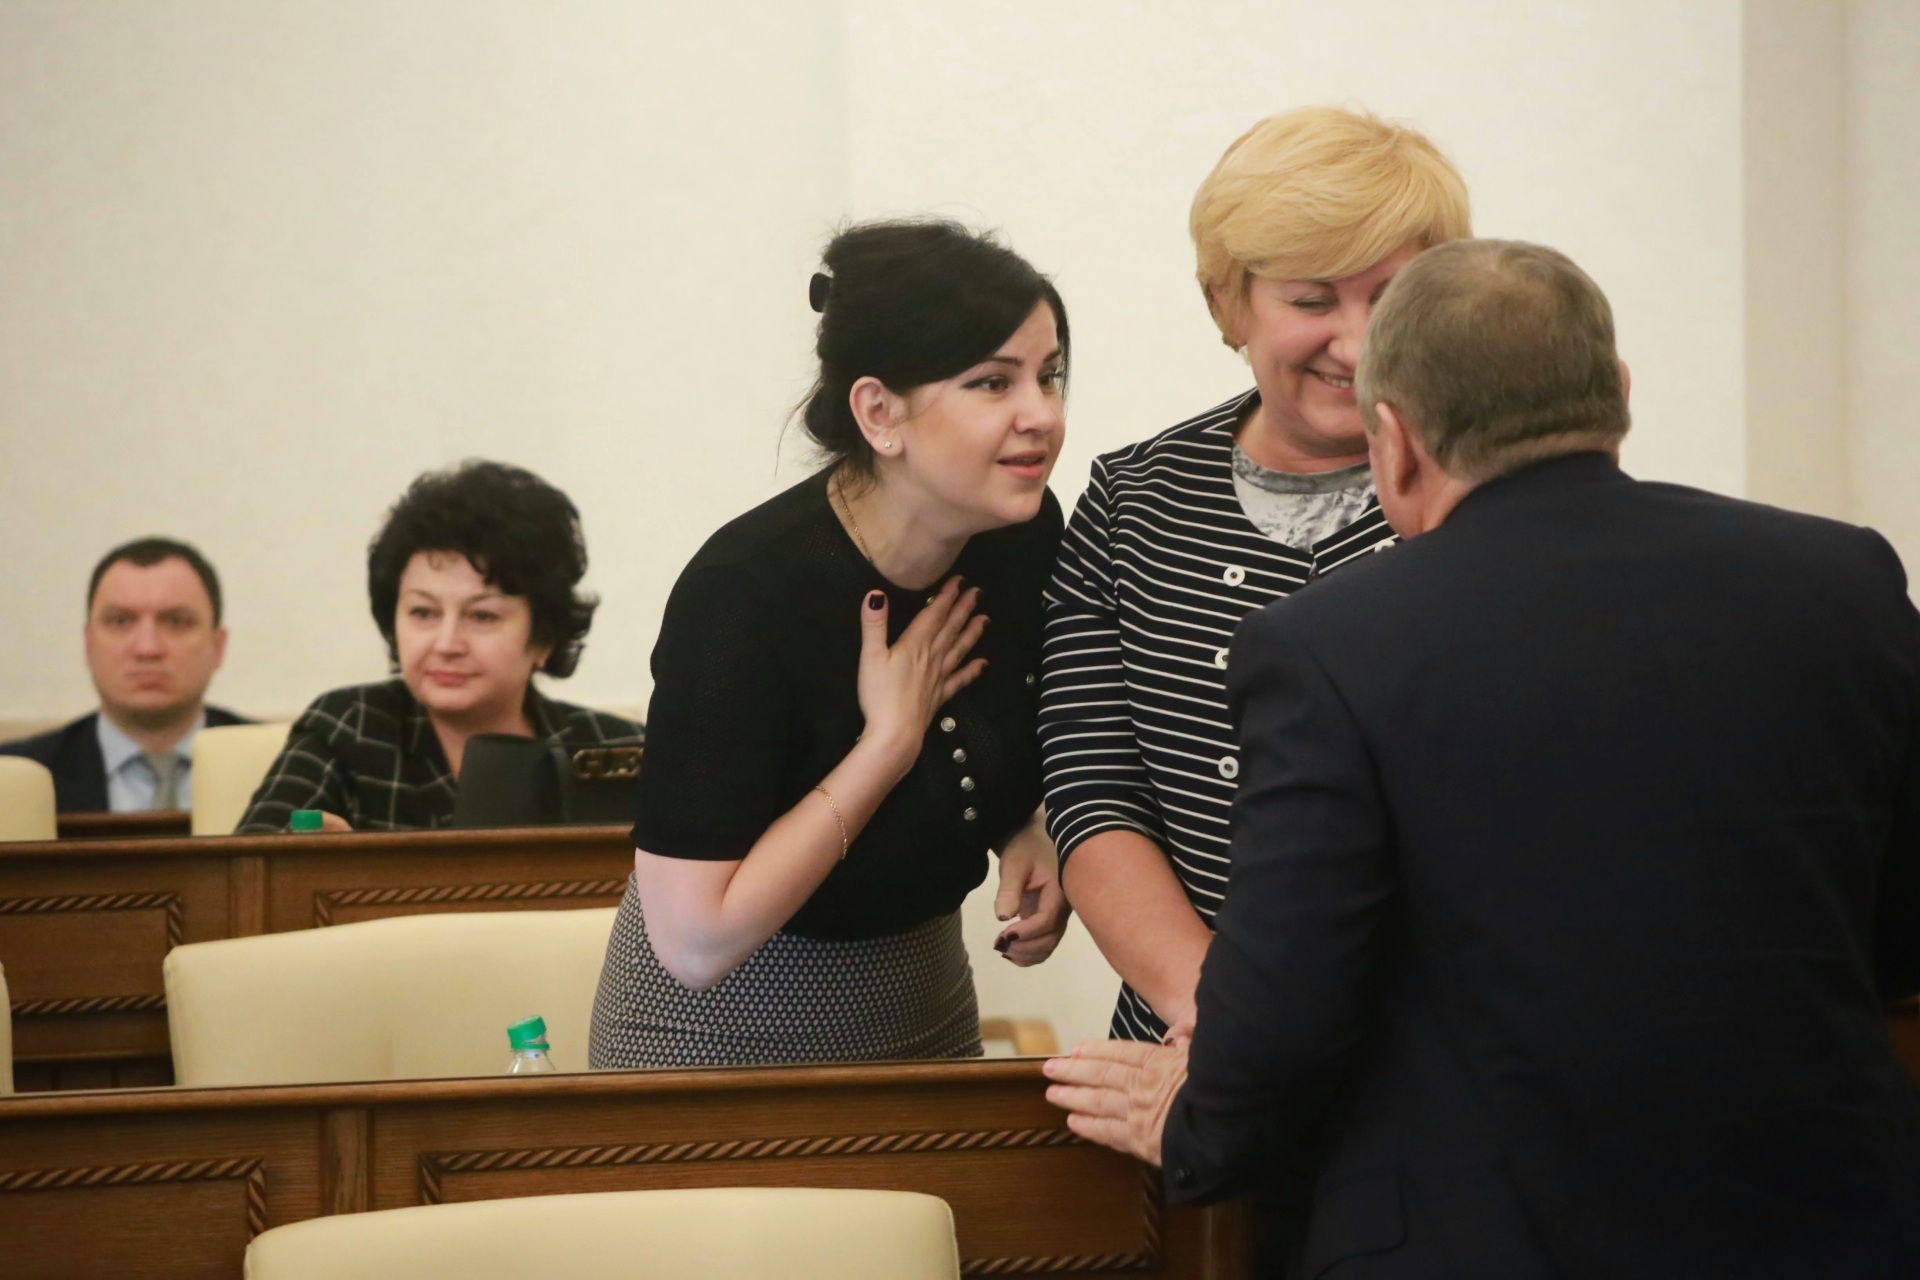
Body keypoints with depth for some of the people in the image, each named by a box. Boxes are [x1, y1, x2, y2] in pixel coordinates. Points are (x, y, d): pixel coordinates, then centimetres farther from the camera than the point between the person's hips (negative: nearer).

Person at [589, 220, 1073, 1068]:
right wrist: (893, 738, -27)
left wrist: (1025, 838, -9)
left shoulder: (1024, 532, -11)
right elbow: (696, 939, -30)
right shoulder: (747, 592, -29)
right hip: (724, 1029, -6)